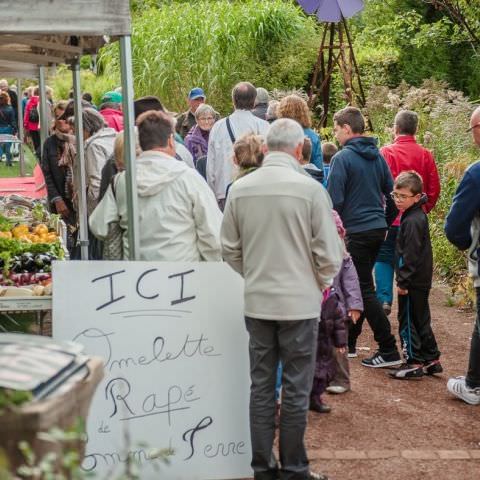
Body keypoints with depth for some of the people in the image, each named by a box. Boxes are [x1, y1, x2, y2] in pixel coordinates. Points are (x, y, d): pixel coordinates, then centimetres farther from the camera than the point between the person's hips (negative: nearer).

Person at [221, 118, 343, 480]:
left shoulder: (240, 189, -2)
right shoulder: (310, 189, -13)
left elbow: (230, 249, 5)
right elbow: (329, 254, -10)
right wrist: (320, 284, 9)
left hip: (256, 301, 4)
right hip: (300, 302, -3)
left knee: (261, 386, 12)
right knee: (296, 390, 6)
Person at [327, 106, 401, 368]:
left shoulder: (343, 158, -13)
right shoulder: (377, 156, 9)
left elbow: (334, 200, -16)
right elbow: (391, 192, 13)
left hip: (356, 231, -8)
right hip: (378, 228, 8)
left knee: (364, 290, -4)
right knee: (359, 285, 17)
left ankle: (389, 350, -8)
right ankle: (348, 341, 27)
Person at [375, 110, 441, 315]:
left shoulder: (386, 152, -10)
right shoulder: (426, 155, -1)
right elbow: (434, 189, 3)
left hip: (390, 219, -2)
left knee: (384, 258, 9)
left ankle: (384, 299, -4)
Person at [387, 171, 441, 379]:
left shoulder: (412, 221, -20)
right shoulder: (418, 216, 11)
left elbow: (410, 255, -22)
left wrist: (403, 281, -19)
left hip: (413, 283, -10)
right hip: (421, 281, 10)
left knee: (408, 322, -2)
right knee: (421, 321, 16)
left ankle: (414, 362, 3)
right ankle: (431, 360, 24)